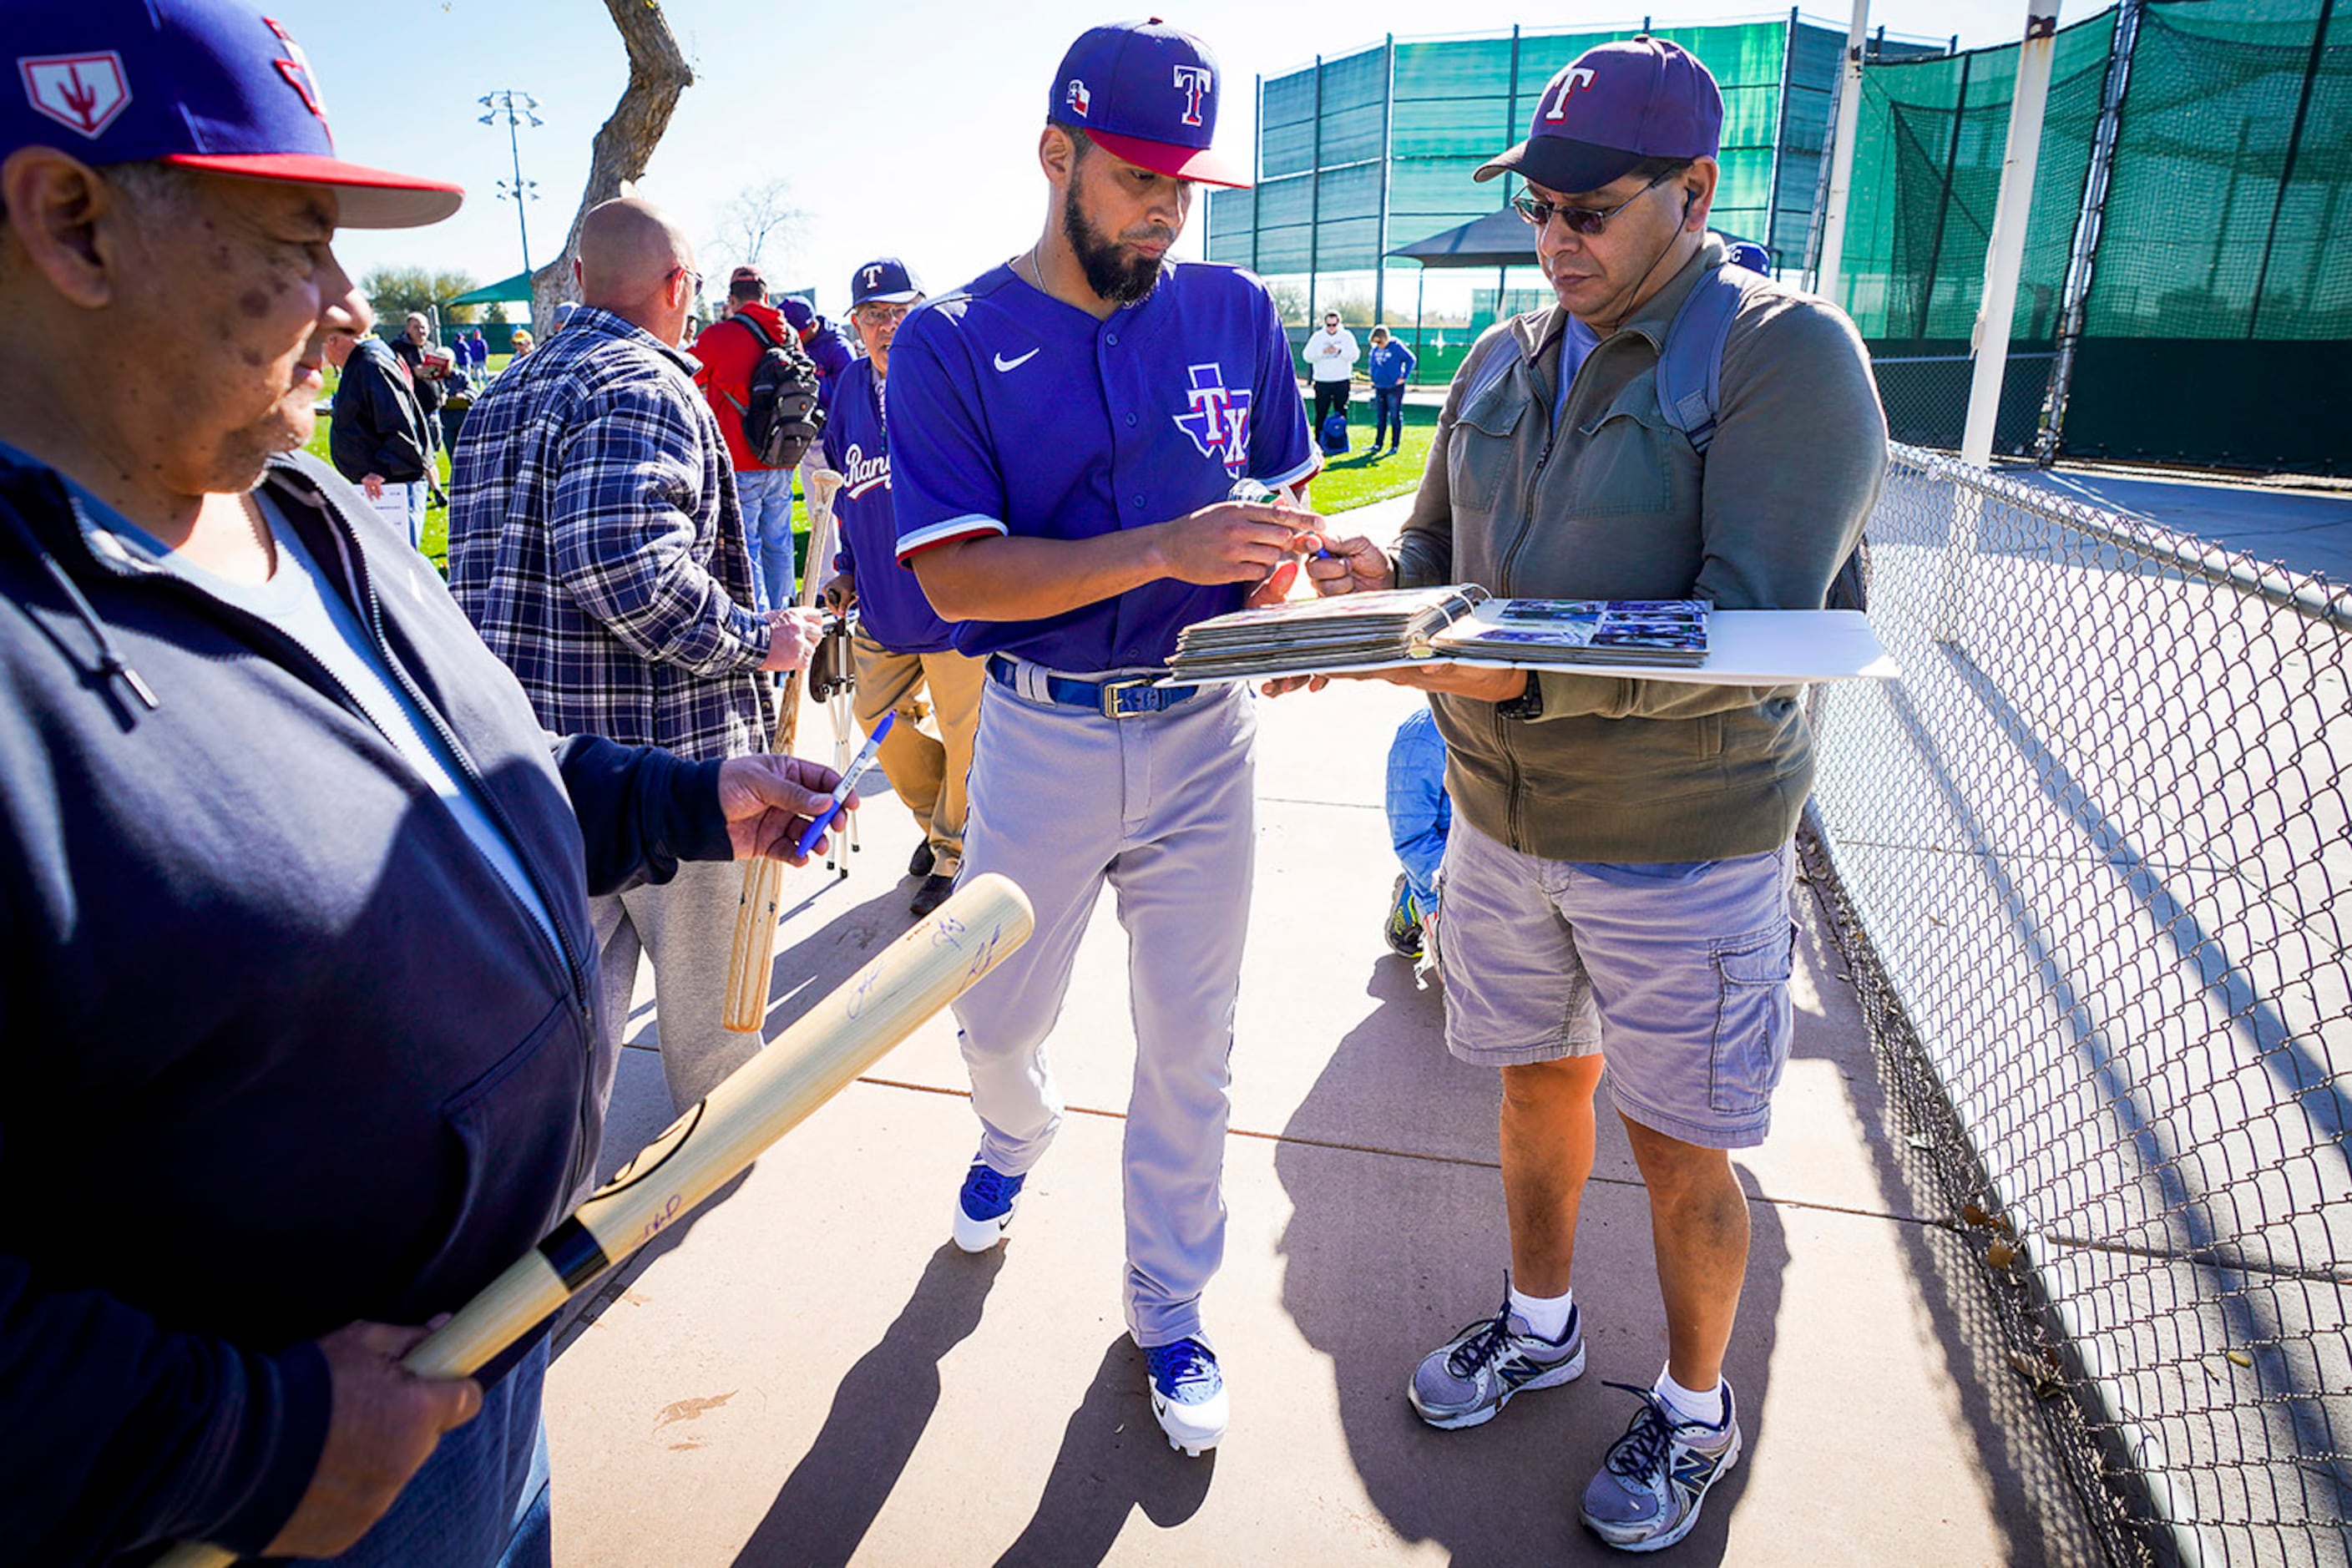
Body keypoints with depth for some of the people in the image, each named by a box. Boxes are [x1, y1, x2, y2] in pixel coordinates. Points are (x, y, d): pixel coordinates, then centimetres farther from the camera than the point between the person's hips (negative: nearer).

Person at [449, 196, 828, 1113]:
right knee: (704, 972, 14)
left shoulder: (502, 395, 16)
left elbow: (489, 566, 20)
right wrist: (756, 640, -18)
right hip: (665, 757, -8)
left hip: (529, 738, 8)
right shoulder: (642, 387, -15)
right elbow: (624, 563, -29)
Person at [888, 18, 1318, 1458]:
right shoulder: (951, 343, -8)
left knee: (1191, 1050, 11)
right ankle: (1018, 1134, 55)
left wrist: (1276, 607, -16)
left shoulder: (1235, 312, 1)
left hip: (1204, 733, 2)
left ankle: (1170, 1309, 32)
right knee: (1001, 1020, 17)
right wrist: (1167, 550, -29)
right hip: (1041, 736, -1)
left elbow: (1278, 501, 8)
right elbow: (956, 574, -16)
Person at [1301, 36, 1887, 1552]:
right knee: (1538, 1081, 20)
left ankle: (1695, 1408, 36)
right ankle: (1541, 1322, 45)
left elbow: (1751, 627, -24)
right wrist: (1378, 580, -11)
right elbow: (1439, 549, 13)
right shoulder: (1505, 358, 7)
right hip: (1502, 818, 6)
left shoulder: (1789, 351, -14)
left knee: (1680, 1151, 9)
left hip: (1683, 844, -5)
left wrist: (1528, 671, -35)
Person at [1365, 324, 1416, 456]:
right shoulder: (1375, 350, 6)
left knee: (1395, 418, 0)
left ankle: (1394, 446, 5)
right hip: (1379, 388, 6)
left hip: (1395, 388, -6)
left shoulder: (1396, 347, -11)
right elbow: (1371, 361, 25)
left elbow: (1411, 360, -8)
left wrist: (1404, 377, -9)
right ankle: (1377, 445, 15)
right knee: (1380, 418, 10)